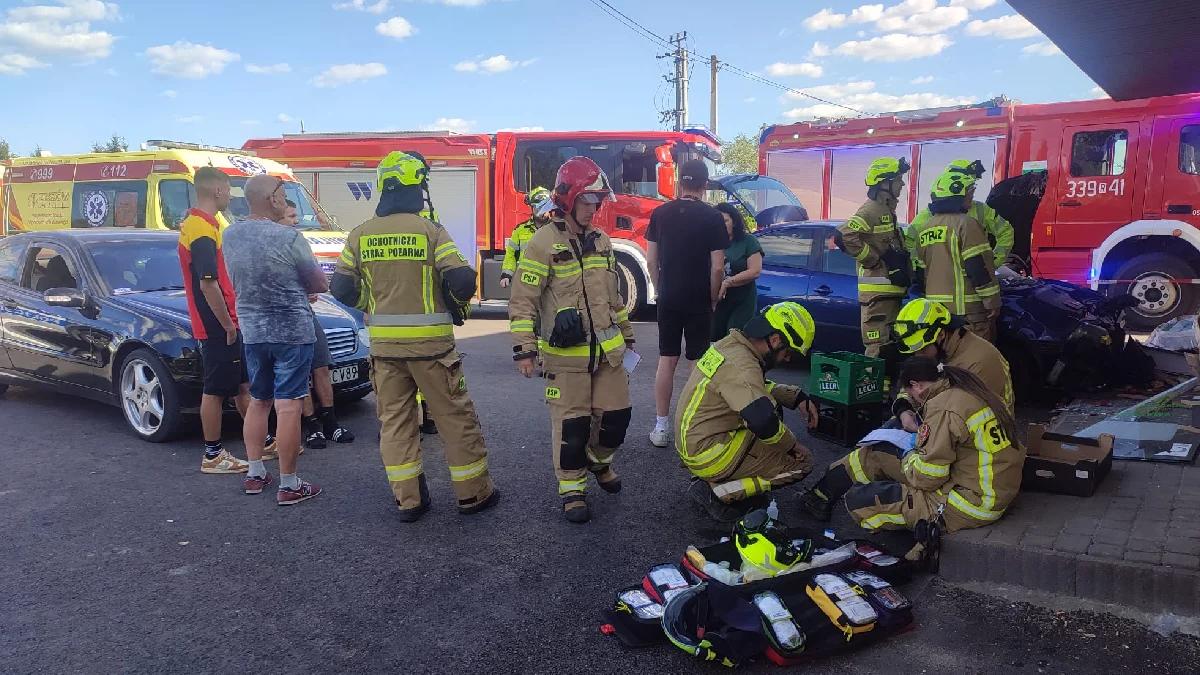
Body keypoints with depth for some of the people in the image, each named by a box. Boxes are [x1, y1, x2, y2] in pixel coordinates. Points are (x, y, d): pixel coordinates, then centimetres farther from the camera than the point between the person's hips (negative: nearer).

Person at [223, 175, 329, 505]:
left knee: (258, 402, 19)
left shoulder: (230, 235, 3)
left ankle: (255, 474, 26)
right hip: (292, 331, -6)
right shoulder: (289, 237, -16)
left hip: (252, 331, 7)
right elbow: (320, 284, -7)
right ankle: (289, 486, 2)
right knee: (288, 407, -3)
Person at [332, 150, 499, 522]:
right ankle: (472, 493, 16)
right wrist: (457, 306, 5)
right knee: (456, 417, 8)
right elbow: (462, 280, -16)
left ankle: (408, 499, 17)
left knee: (395, 420, 13)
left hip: (383, 343, 4)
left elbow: (343, 288, 5)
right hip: (430, 342, -4)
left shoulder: (360, 235, 2)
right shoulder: (431, 231, -10)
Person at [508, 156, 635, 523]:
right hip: (566, 354, -6)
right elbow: (523, 301, -11)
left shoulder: (601, 241, 12)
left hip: (607, 350, 6)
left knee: (616, 413, 11)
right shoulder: (544, 243, -10)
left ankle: (598, 459, 38)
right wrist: (524, 348, -16)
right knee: (572, 424, 1)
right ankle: (572, 489, 18)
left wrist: (626, 335, 24)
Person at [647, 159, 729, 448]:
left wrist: (660, 290, 14)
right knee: (698, 363, 5)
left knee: (666, 360, 8)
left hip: (668, 300, 3)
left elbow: (651, 260, 3)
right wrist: (713, 298, 2)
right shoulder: (712, 217, -9)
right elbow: (717, 266, -11)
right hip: (698, 301, -3)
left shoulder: (660, 213, 1)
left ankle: (662, 427, 12)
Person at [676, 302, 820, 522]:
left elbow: (758, 388, 21)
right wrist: (793, 446, -13)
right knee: (802, 462, -2)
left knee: (772, 405, 21)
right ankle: (718, 492, -7)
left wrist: (799, 397, 8)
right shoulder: (741, 364, -24)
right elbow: (763, 422, -32)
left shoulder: (731, 345, 5)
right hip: (708, 456, -9)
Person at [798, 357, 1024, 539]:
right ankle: (821, 492, 29)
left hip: (972, 502, -10)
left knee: (859, 499, -10)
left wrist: (911, 458, 0)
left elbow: (927, 478, -20)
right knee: (877, 455, 16)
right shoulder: (966, 389, 5)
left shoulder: (944, 408, -22)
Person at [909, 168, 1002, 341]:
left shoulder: (924, 229, 14)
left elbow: (921, 272, 19)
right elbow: (979, 266, -15)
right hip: (967, 308, -8)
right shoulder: (965, 224, -10)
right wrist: (993, 301, -11)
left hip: (935, 309, 8)